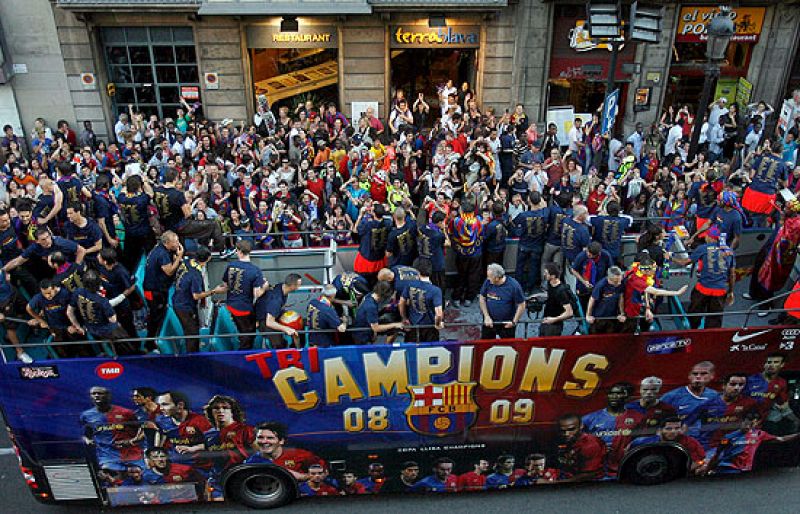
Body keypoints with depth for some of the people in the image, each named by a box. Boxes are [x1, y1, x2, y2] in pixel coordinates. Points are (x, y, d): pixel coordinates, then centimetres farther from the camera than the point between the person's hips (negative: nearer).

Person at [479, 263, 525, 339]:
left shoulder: (514, 285, -19)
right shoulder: (488, 282, -10)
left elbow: (521, 305, -11)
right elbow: (482, 298, 1)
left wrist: (514, 322, -12)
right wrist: (486, 316, -6)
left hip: (507, 323, -3)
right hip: (489, 321, 3)